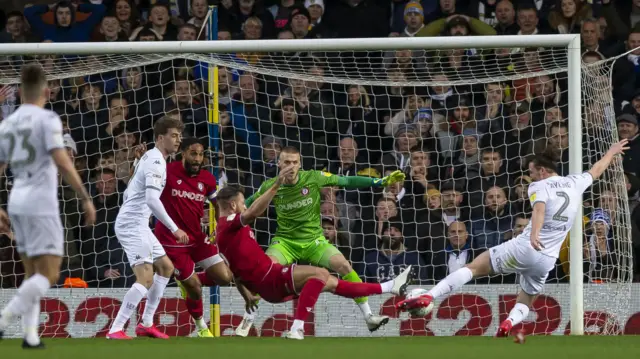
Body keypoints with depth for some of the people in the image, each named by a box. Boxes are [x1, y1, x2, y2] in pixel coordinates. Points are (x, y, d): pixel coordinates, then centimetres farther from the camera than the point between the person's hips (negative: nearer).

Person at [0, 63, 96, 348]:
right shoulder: (47, 119, -8)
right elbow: (62, 163, -18)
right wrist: (85, 198, -14)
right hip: (40, 204, -7)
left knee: (33, 273, 14)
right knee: (48, 274, -6)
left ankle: (31, 334, 7)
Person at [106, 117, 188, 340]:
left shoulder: (150, 158, 16)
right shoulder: (156, 162, -16)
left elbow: (128, 193, 25)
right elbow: (152, 200, -28)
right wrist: (174, 229, -28)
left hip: (137, 224, 11)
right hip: (133, 224, -11)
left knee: (166, 267, 18)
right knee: (146, 279, -19)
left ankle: (146, 324, 20)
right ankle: (115, 330, -21)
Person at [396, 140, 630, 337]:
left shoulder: (539, 186, -1)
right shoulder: (574, 183, 14)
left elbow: (539, 208, -23)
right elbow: (595, 171, 35)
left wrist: (534, 234, -42)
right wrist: (611, 153, 54)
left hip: (524, 248, -5)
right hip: (546, 260, 5)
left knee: (472, 268, 0)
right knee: (524, 304, 19)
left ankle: (428, 297, -17)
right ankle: (508, 323, -16)